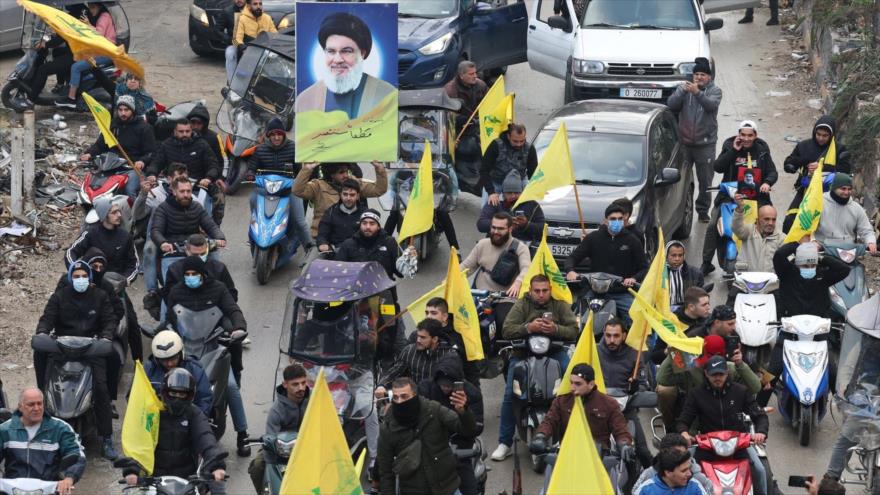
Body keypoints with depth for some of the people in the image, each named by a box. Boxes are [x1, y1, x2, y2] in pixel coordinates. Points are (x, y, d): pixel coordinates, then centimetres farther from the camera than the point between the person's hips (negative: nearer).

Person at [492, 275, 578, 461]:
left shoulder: (560, 305, 4)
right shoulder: (521, 305, 1)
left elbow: (574, 331, -4)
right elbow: (506, 330, -9)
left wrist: (555, 329, -23)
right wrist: (529, 327, -25)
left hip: (554, 350, 0)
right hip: (523, 351, 0)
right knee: (510, 394, -15)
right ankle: (504, 443, -5)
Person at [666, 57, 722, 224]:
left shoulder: (715, 91, 2)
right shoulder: (684, 88, 7)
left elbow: (711, 105, -19)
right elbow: (671, 105, -5)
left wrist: (697, 93, -36)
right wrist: (682, 91, -23)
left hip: (705, 144, -1)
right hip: (684, 143, 1)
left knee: (705, 181, 4)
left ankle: (703, 210, 15)